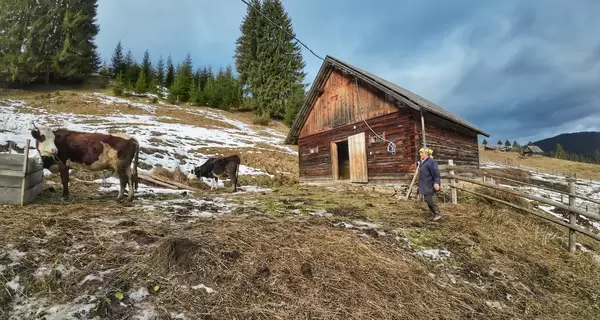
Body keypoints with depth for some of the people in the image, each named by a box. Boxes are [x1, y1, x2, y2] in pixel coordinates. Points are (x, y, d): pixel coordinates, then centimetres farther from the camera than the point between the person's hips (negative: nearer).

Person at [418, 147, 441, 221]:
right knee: (427, 199, 10)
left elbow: (436, 173, -21)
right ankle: (433, 214, 20)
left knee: (428, 199, -12)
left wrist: (436, 182, -28)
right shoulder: (423, 162, 14)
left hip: (429, 185, -9)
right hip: (425, 185, 9)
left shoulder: (431, 161, -15)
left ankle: (438, 213, 1)